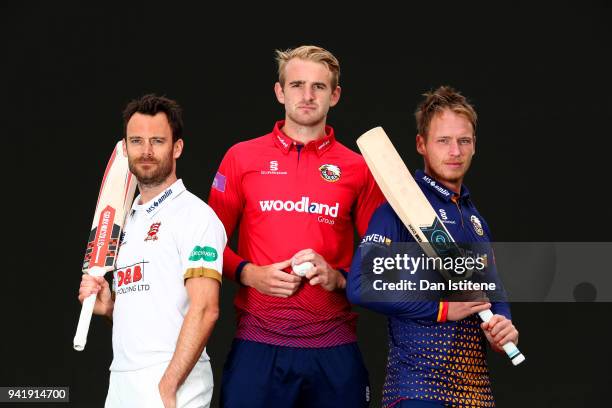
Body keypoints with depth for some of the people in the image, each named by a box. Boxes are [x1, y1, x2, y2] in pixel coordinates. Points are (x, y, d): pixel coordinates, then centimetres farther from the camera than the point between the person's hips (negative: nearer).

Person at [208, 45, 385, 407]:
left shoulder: (358, 168, 5)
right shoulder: (242, 157, 5)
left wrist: (340, 278, -9)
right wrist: (248, 273, -8)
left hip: (334, 346, 1)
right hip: (258, 342, 0)